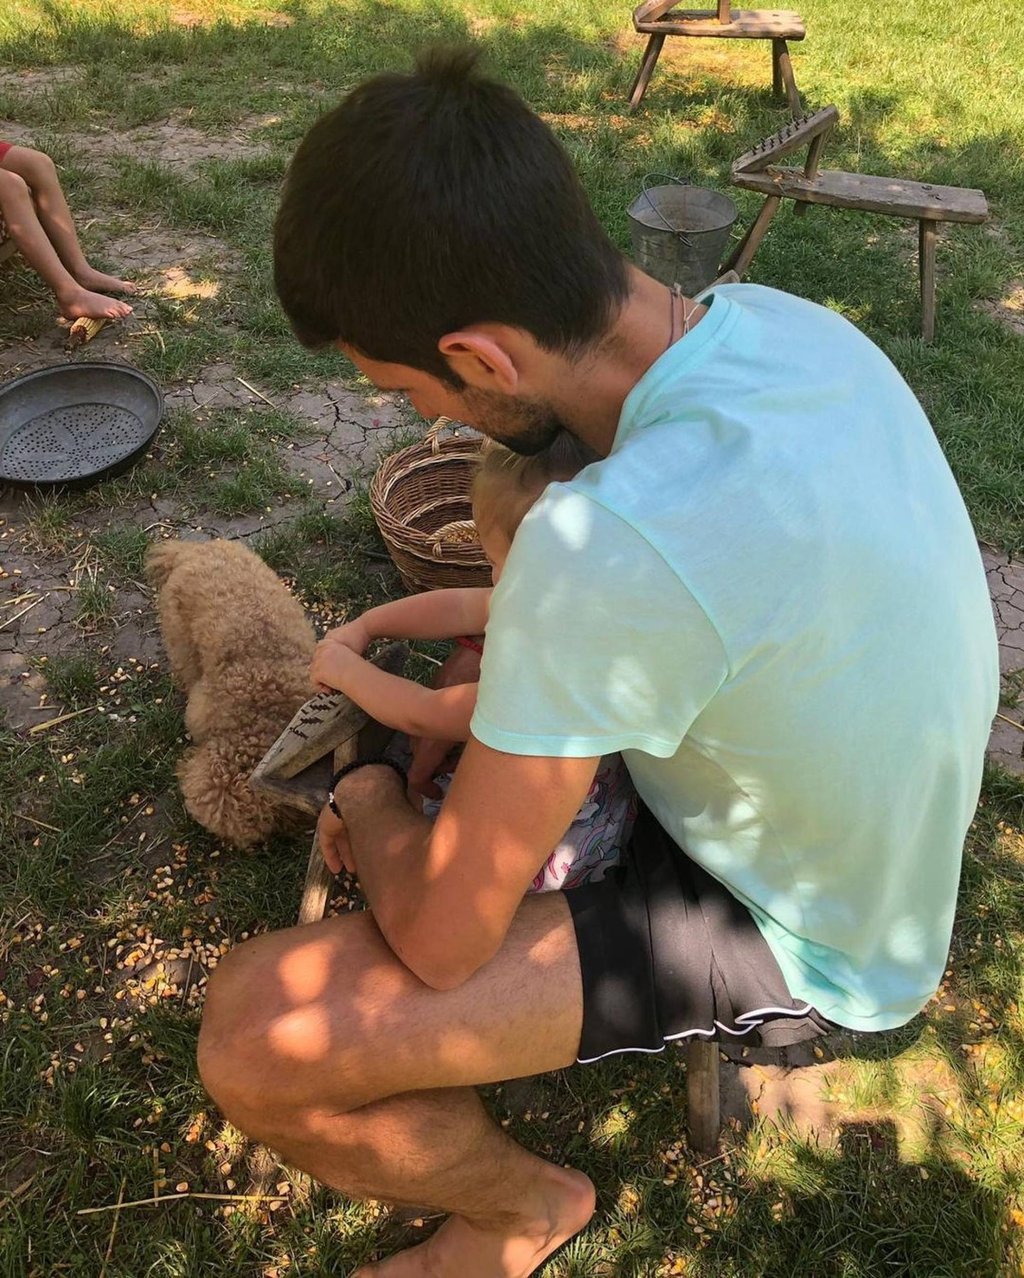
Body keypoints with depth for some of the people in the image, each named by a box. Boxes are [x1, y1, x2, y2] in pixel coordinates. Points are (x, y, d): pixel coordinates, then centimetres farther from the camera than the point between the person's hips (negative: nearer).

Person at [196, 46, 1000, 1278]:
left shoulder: (608, 552, -39)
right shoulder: (783, 322, -12)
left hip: (789, 944, -7)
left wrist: (370, 812, -5)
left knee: (250, 1035, -16)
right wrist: (541, 631, 4)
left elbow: (441, 942, -25)